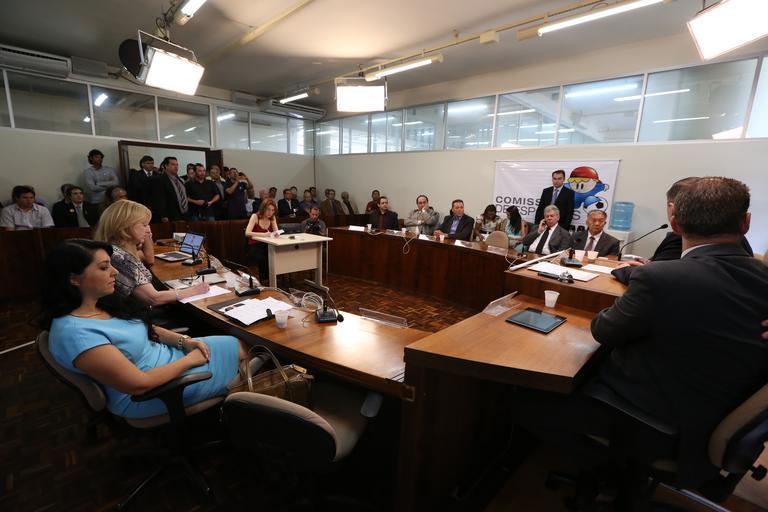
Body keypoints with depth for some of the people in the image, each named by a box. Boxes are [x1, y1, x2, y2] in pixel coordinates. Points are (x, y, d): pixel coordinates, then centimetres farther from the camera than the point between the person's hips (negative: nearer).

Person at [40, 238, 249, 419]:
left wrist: (185, 341, -5)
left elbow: (146, 327, 10)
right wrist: (188, 360, -18)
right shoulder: (75, 333, -30)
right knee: (235, 349, 1)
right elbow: (138, 384, -30)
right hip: (147, 394, -8)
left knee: (237, 345, 4)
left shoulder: (102, 303, -2)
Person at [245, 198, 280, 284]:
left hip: (267, 245, 4)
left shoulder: (272, 217, 5)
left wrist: (276, 233, -27)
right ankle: (264, 282, -17)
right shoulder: (255, 216, -8)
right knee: (263, 258, -35)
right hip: (254, 246, -4)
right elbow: (247, 233, -19)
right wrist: (264, 234, -32)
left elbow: (276, 231, -2)